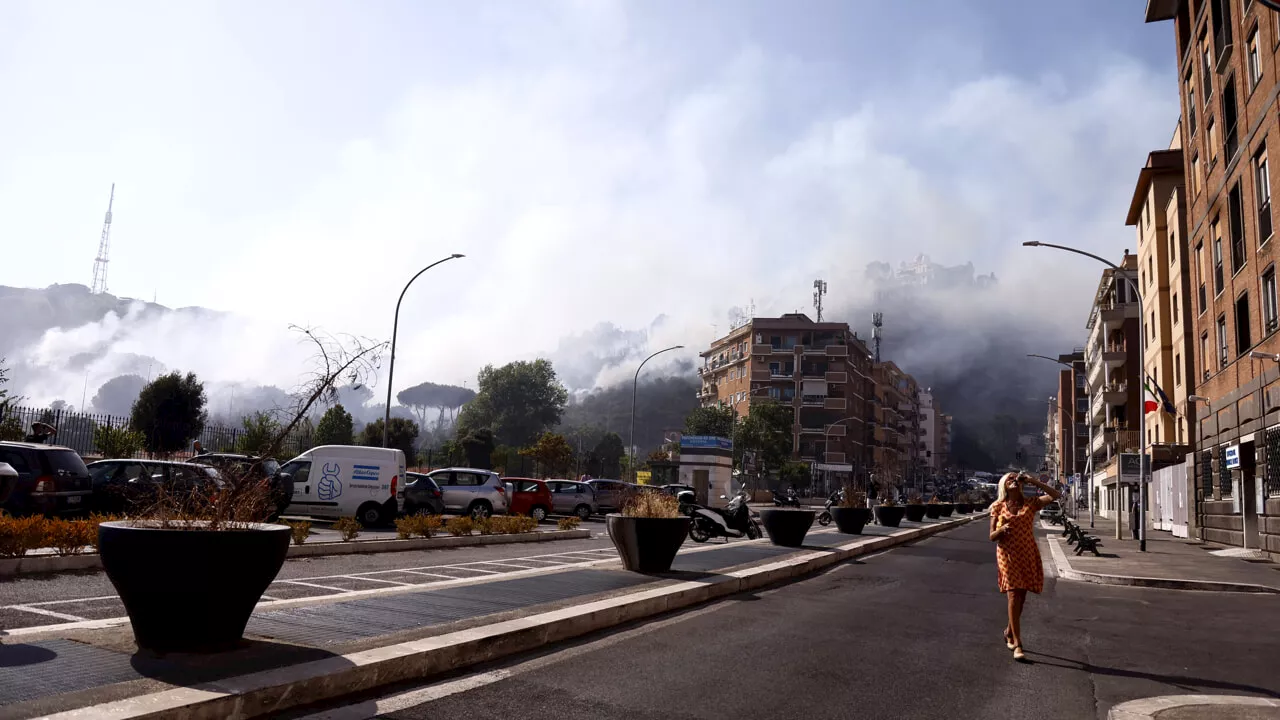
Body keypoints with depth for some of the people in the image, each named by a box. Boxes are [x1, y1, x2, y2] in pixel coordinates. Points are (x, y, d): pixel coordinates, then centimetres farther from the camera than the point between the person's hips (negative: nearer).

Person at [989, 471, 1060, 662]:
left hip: (1028, 554, 2)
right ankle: (1017, 645, -10)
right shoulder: (998, 507, 3)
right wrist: (1002, 529, -19)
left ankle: (1009, 631, 36)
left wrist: (1033, 481, -9)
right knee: (1014, 596, -10)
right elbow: (992, 536, 3)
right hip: (1008, 555, -2)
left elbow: (1054, 495, -9)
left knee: (1021, 597, 12)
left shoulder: (1030, 503, 5)